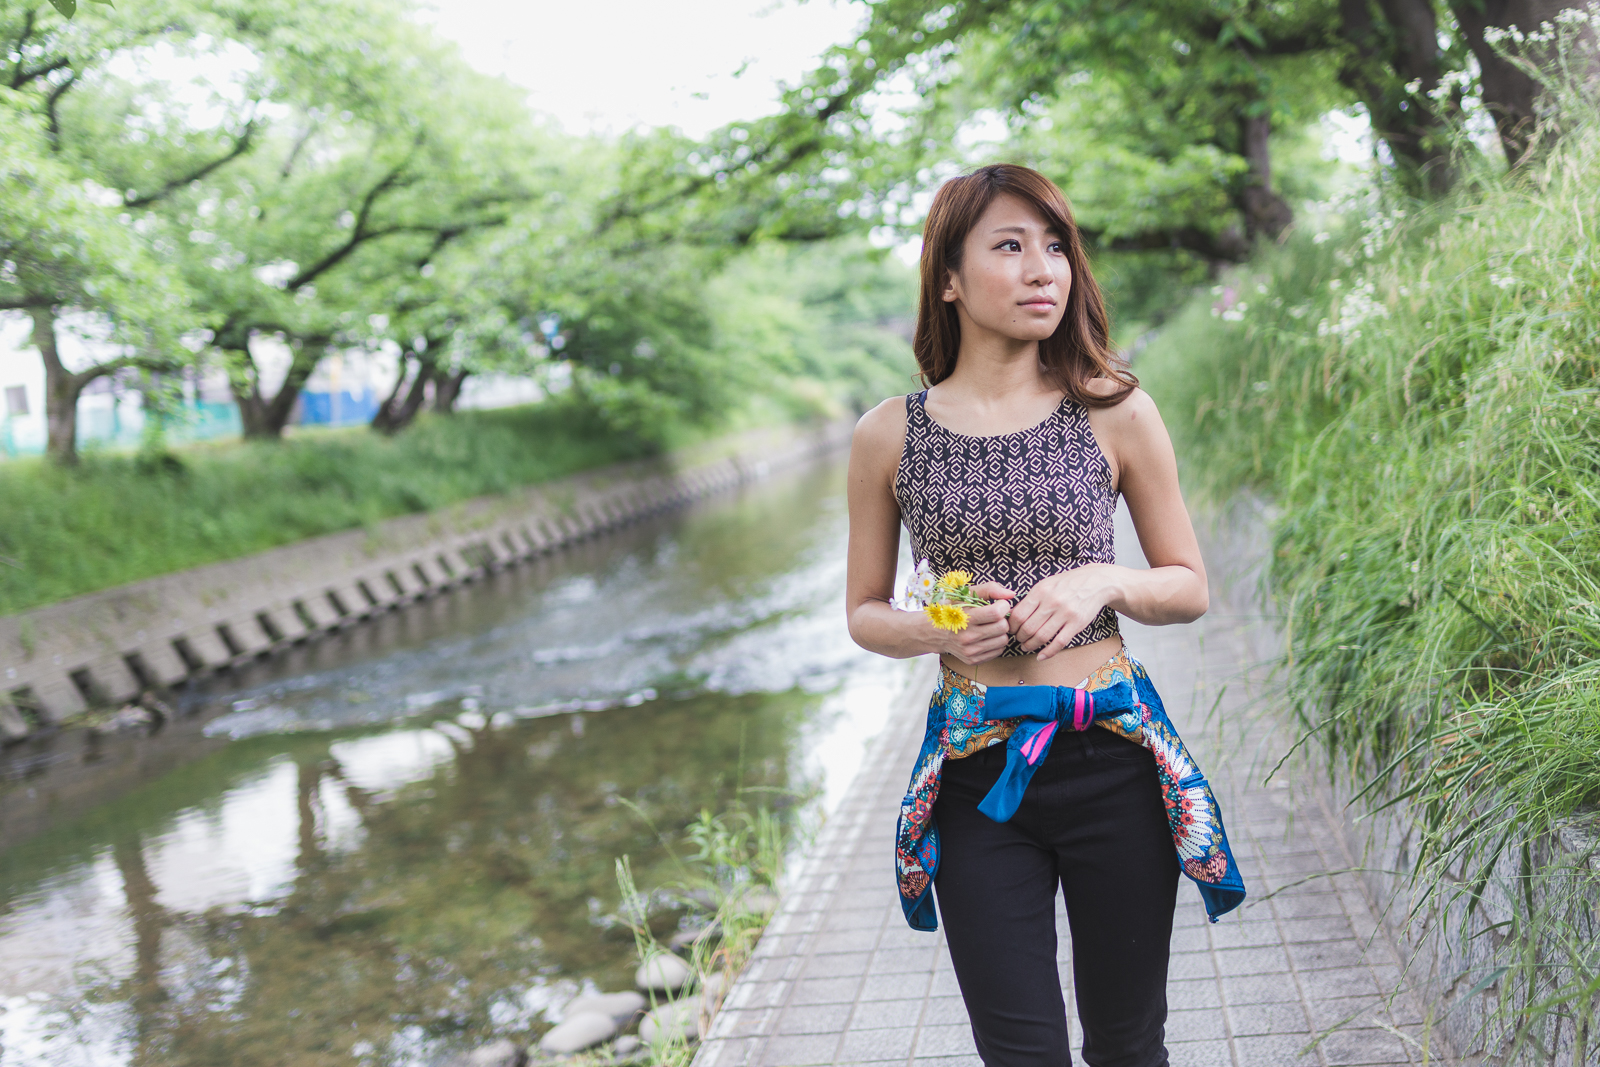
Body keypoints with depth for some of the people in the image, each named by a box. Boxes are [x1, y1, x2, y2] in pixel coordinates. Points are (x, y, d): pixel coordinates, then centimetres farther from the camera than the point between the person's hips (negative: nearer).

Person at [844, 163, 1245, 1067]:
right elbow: (866, 612, 10)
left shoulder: (1116, 413, -1)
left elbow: (1190, 587, 8)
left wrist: (1103, 583, -12)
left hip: (1113, 758, 0)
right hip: (976, 777, 0)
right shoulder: (891, 435, 0)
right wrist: (935, 631, -11)